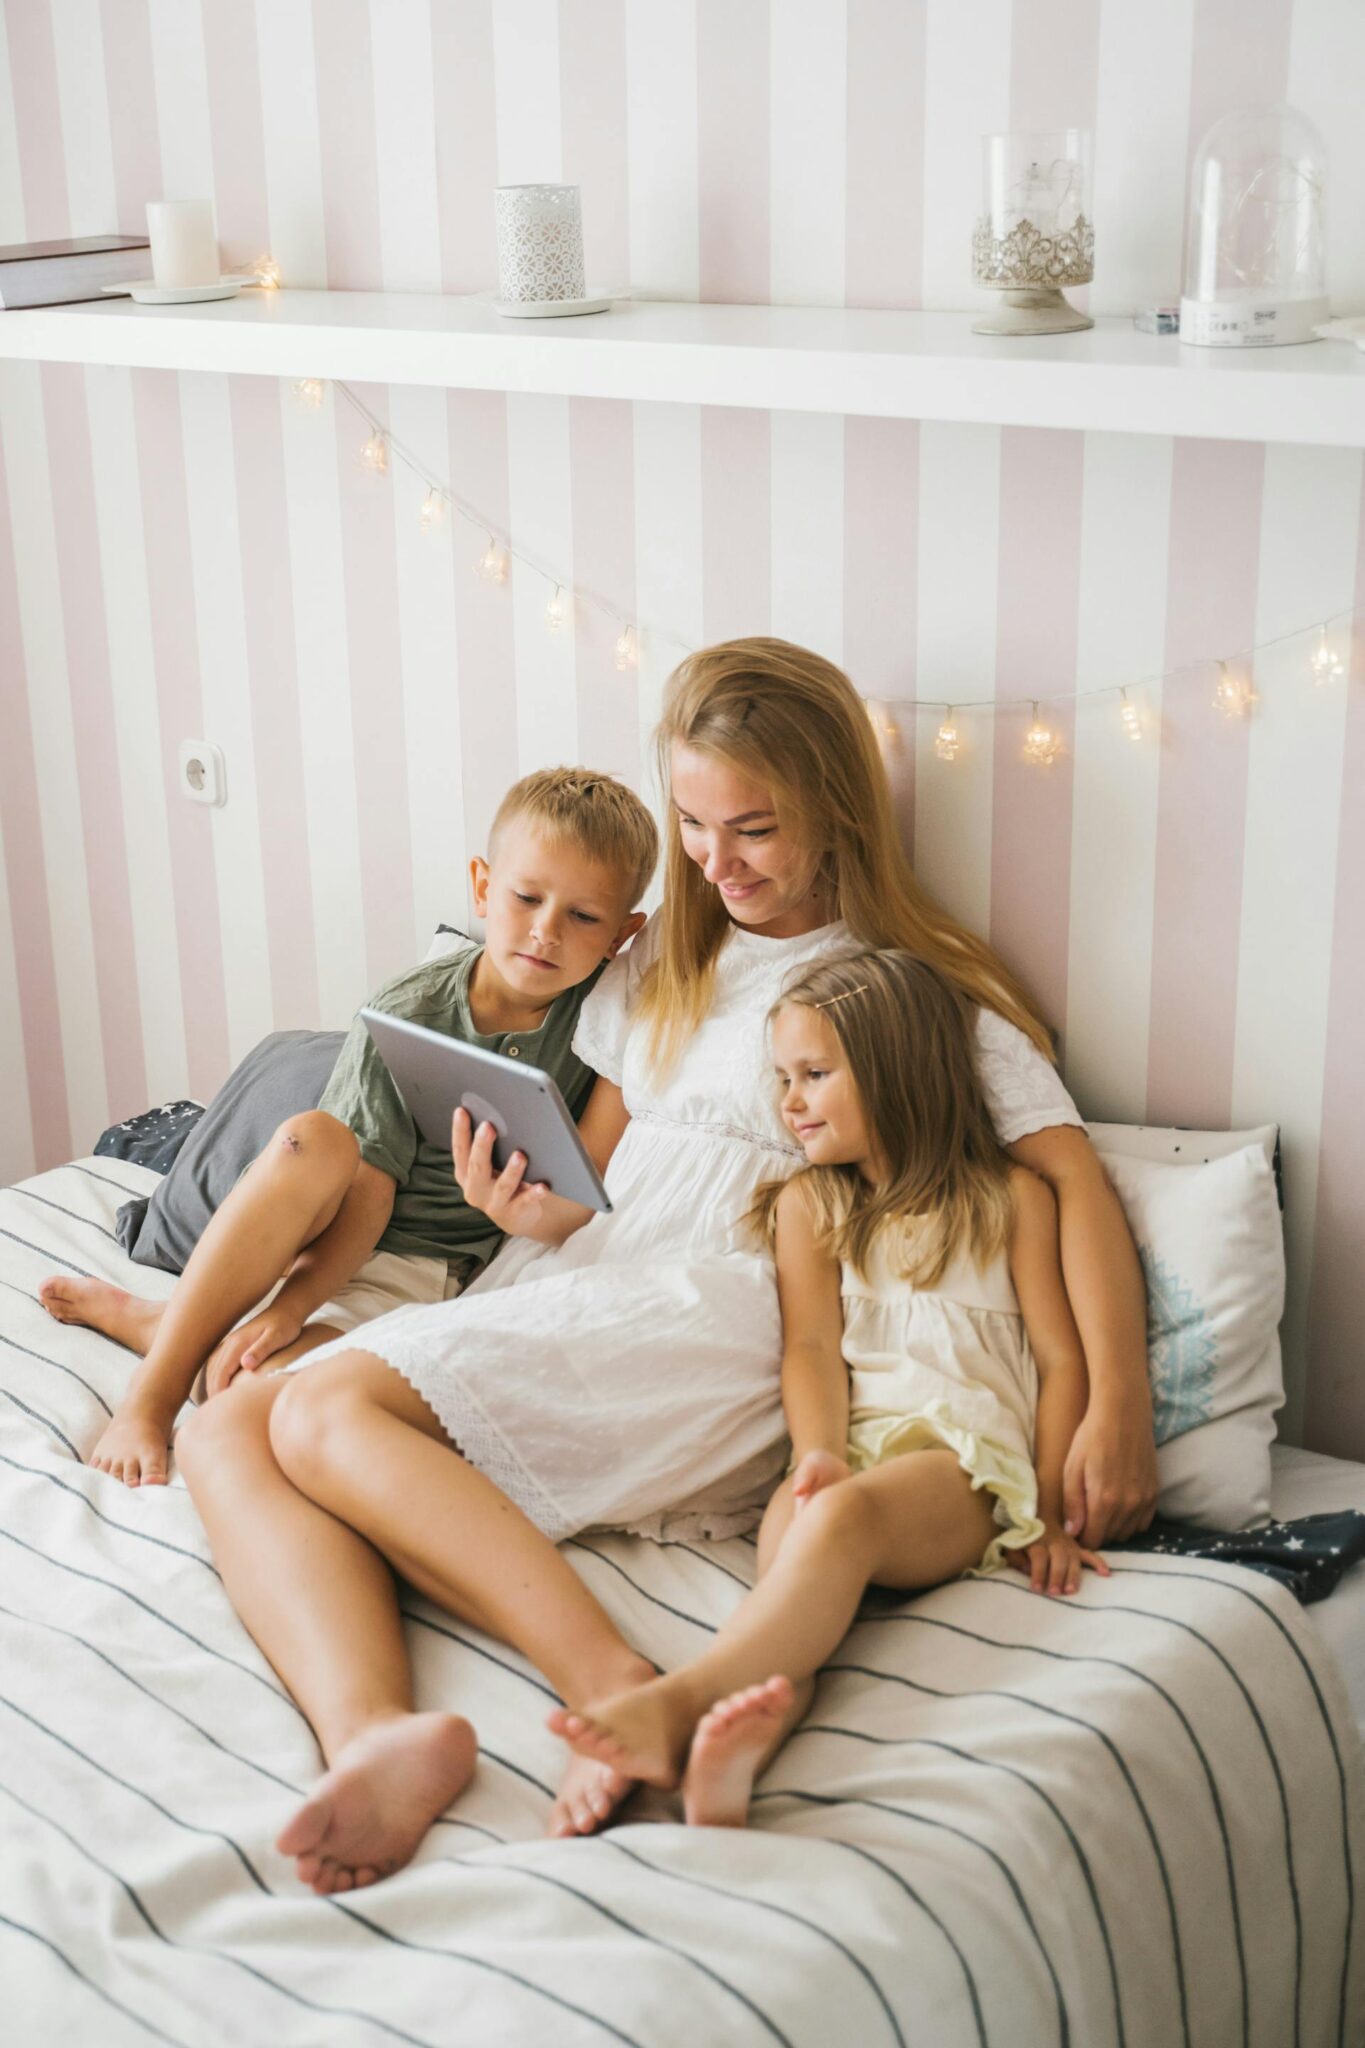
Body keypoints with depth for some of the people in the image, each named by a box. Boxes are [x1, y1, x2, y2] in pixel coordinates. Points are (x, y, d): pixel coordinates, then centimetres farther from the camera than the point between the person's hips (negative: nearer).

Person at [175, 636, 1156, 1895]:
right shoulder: (659, 965, 24)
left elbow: (1074, 1181, -4)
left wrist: (1118, 1412, -19)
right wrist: (525, 1207, -5)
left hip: (718, 1322, -7)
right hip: (566, 1311, 7)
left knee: (328, 1414, -28)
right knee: (228, 1434, -17)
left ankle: (620, 1690, -35)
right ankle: (374, 1736, -38)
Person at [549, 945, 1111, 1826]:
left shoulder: (1010, 1197, 18)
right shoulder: (810, 1203, 25)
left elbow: (1061, 1358, 12)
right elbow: (812, 1346, 9)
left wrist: (1050, 1517, 0)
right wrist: (819, 1456, -12)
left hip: (964, 1455, -2)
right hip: (849, 1447, 2)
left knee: (843, 1518, -37)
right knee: (794, 1526, -35)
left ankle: (677, 1703, -60)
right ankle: (729, 1762, -65)